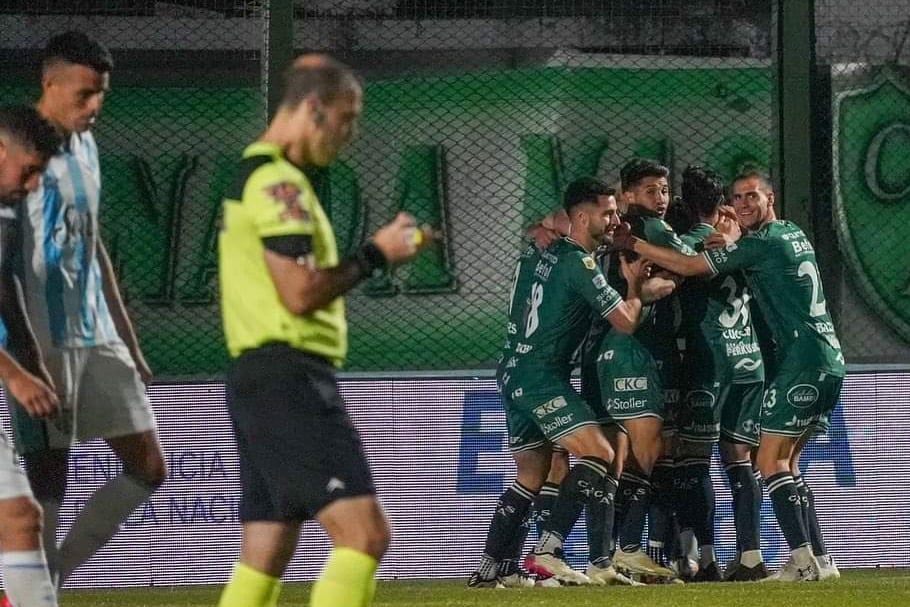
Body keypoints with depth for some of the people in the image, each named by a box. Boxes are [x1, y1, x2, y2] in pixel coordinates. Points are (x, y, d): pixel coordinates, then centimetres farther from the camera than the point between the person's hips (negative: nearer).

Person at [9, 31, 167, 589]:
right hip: (45, 341, -8)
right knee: (48, 480, -6)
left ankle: (50, 580, 14)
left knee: (149, 468, 6)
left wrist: (130, 344, 23)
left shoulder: (86, 147, 15)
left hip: (98, 337, 8)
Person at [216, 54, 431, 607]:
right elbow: (301, 291, -19)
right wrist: (374, 255, -6)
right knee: (364, 534, -16)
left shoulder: (257, 175, 21)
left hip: (261, 380, 11)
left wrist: (377, 251, 14)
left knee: (265, 558, 9)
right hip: (289, 377, -11)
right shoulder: (279, 181, -12)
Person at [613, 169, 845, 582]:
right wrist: (733, 244, 11)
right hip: (830, 361, 9)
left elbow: (690, 266, -10)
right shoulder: (794, 234, 18)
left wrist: (632, 244, -4)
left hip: (803, 360, -9)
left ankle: (802, 559, -21)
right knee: (786, 463, 13)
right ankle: (819, 559, 9)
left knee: (771, 462, -11)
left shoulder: (761, 242, -9)